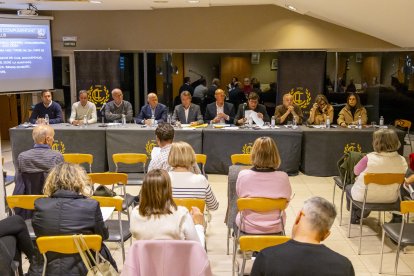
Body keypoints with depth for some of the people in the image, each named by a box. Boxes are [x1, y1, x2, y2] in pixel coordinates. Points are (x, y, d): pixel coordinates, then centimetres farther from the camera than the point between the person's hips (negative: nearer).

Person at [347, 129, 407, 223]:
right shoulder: (402, 161, -15)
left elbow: (356, 171, -7)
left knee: (349, 188, 30)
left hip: (365, 197, -4)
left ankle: (354, 217, 48)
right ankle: (360, 214, 51)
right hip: (390, 199, 4)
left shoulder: (369, 158, -26)